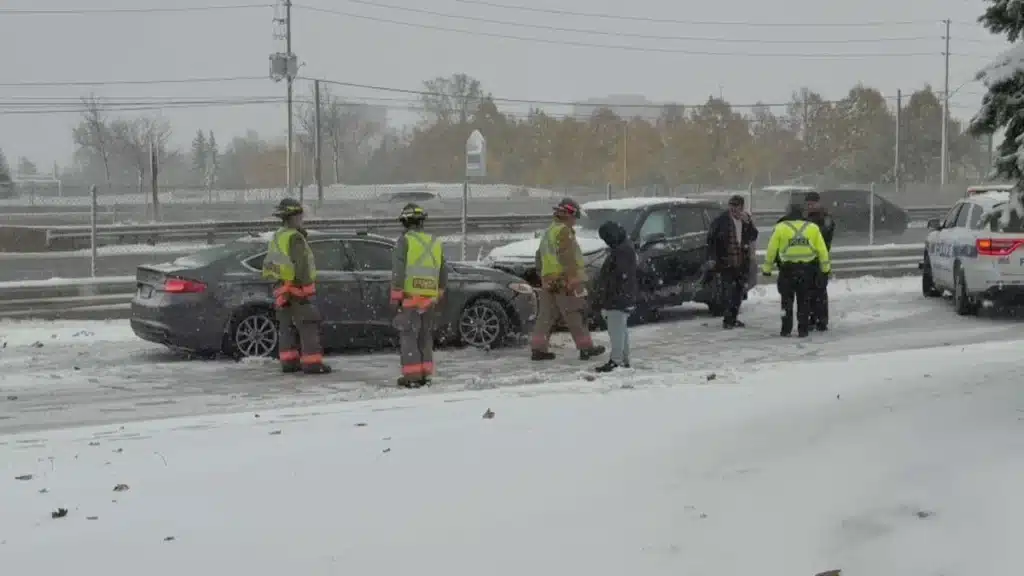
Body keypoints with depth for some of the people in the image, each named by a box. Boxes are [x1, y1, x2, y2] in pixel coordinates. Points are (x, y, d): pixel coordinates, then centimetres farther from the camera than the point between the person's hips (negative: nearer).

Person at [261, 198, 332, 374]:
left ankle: (288, 361, 16)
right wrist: (305, 288, -21)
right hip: (296, 288, -9)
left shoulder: (277, 237, 15)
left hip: (282, 289, 9)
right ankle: (312, 363, -9)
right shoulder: (294, 237, -14)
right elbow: (301, 265, -21)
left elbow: (268, 263, 21)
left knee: (287, 326, 14)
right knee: (309, 326, -7)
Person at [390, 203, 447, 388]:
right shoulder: (435, 243, 12)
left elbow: (398, 271, -12)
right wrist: (437, 297, 25)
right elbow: (443, 274, 18)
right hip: (429, 298, 6)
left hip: (410, 298, -6)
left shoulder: (404, 240, -6)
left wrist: (395, 297, -8)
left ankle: (412, 375, -6)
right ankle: (425, 374, 16)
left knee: (408, 336, -2)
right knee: (425, 336, 15)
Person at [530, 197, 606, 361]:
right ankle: (586, 348, 2)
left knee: (546, 315, 8)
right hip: (565, 281, -9)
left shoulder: (548, 232, 20)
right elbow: (567, 258, -21)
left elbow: (540, 256, 28)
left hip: (549, 281, 9)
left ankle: (538, 349, 7)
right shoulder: (563, 231, -12)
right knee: (575, 317, -3)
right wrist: (575, 279, -22)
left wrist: (542, 274, 34)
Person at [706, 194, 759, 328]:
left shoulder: (747, 219, 6)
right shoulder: (721, 220, -10)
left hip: (743, 262, 5)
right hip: (726, 262, -5)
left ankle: (733, 318, 24)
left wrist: (748, 223, -14)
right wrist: (712, 258, -13)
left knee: (739, 290, 12)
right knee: (726, 291, -8)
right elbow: (711, 240, -8)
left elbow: (753, 237, 2)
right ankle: (727, 319, -3)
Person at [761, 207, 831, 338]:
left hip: (787, 269, -1)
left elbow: (771, 250, -2)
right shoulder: (813, 228, 3)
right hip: (807, 269, 1)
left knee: (787, 299, 10)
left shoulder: (780, 228, -2)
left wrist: (767, 268, 7)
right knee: (804, 300, 10)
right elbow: (822, 249, 4)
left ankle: (786, 329, 8)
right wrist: (826, 267, 14)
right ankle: (803, 330, 8)